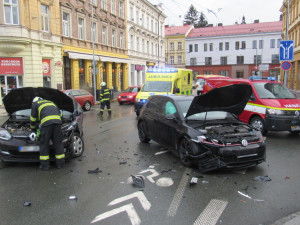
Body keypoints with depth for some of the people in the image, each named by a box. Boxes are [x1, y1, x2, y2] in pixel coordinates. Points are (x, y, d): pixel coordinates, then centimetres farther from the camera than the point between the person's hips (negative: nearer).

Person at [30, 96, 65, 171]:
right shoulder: (51, 102, 37)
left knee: (44, 144, 6)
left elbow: (33, 119, 25)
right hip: (57, 121, 4)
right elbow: (60, 114, 33)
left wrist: (33, 128, 41)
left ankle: (44, 165, 10)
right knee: (58, 143, 10)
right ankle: (60, 163, 16)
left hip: (46, 123, -4)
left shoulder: (35, 104, 24)